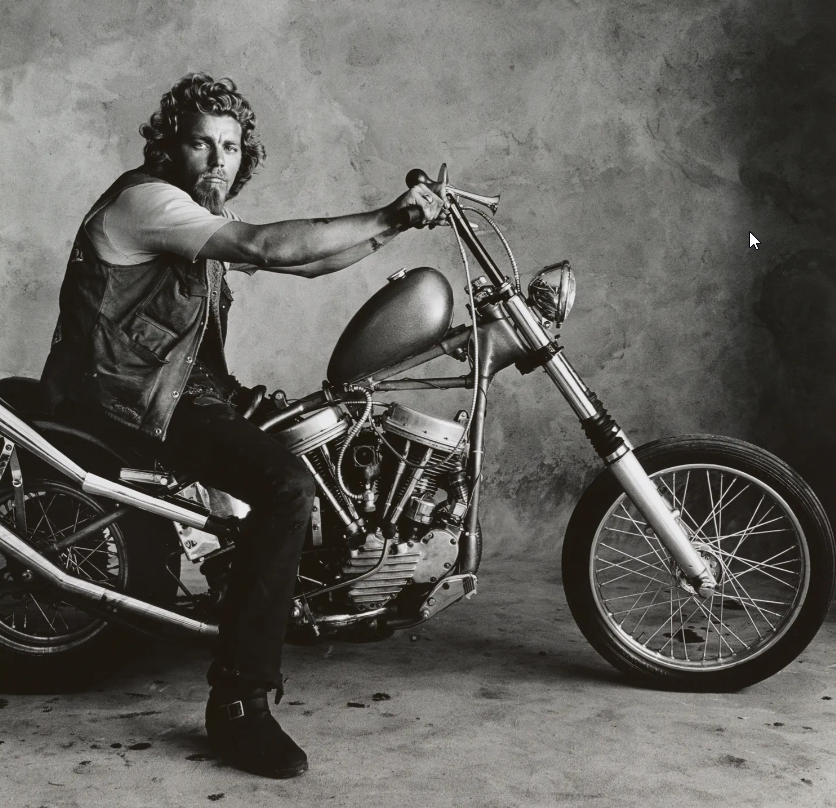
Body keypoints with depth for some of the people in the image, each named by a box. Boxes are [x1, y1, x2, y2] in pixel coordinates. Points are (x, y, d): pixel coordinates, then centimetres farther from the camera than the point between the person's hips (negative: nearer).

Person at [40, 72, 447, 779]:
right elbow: (267, 248, -26)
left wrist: (396, 224, 1)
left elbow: (304, 263, 12)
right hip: (124, 401, -10)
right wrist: (385, 217, -21)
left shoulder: (205, 216, 17)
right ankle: (239, 702, -22)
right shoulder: (147, 199, -14)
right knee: (288, 486, -25)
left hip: (181, 387, 10)